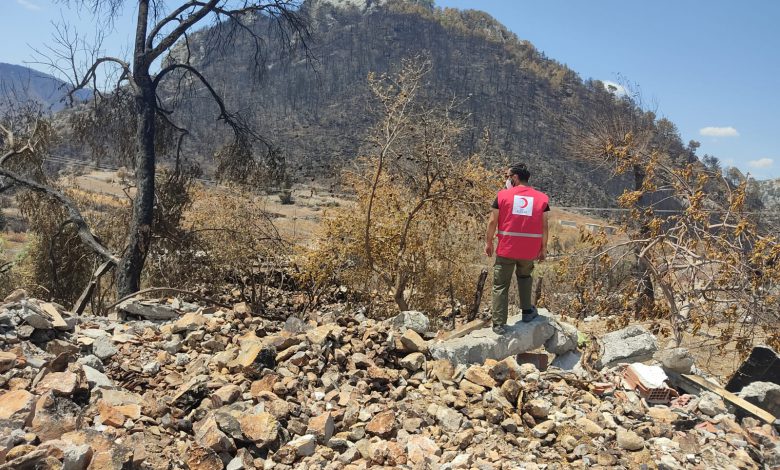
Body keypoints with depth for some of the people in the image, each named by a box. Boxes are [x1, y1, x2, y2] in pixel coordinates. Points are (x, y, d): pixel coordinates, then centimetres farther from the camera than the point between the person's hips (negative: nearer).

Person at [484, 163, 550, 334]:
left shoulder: (503, 195, -4)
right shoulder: (542, 198, 2)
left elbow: (493, 222, -3)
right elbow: (544, 226, 2)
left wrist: (488, 242, 8)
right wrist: (543, 248, 12)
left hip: (506, 250, -2)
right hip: (530, 250, 3)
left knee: (500, 286, 7)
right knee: (524, 276, 30)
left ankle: (499, 324, 6)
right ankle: (527, 311, 32)